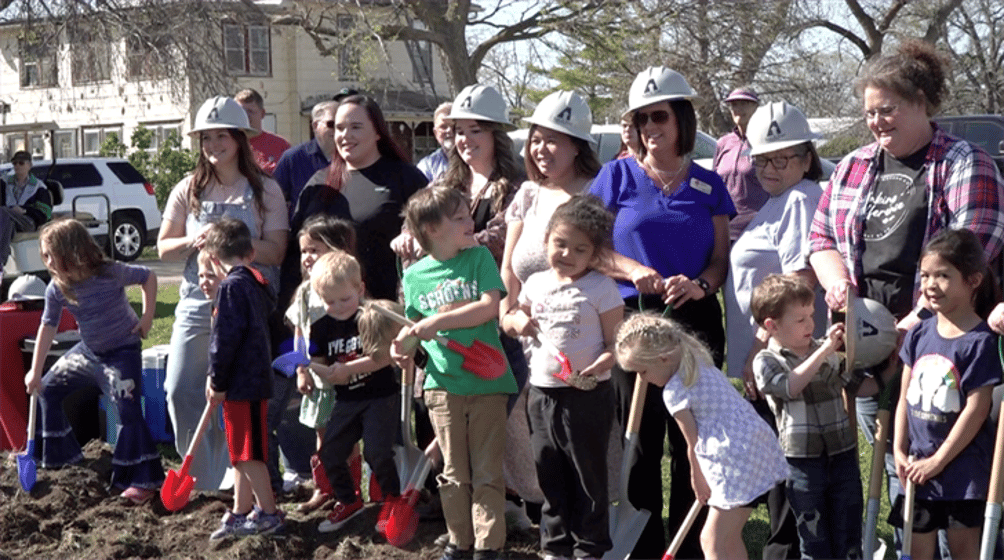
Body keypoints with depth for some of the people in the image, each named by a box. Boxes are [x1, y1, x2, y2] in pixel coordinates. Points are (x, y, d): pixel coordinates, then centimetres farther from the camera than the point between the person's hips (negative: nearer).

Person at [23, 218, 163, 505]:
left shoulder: (111, 274, -24)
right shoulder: (57, 289, -12)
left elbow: (148, 277, -9)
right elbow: (48, 327, -5)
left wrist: (147, 317, -13)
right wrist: (35, 371, -4)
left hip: (122, 352, -6)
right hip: (88, 351, 6)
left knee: (128, 412, -17)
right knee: (48, 389, 8)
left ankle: (145, 480, -9)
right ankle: (58, 455, 26)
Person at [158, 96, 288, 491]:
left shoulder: (265, 191, 1)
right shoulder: (188, 191, 9)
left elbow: (275, 252, -7)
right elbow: (164, 248, 9)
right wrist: (194, 242, -12)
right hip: (197, 302, 3)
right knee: (180, 390, -2)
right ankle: (201, 473, 15)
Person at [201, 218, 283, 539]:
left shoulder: (232, 286, -15)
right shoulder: (255, 283, 13)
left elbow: (226, 337, -18)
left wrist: (217, 382, -11)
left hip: (243, 383, -9)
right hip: (254, 380, 9)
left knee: (248, 453, -2)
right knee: (242, 452, 17)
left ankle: (269, 514, 4)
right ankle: (240, 513, 25)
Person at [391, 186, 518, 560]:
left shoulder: (479, 257, 0)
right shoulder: (415, 275, 4)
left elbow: (490, 307, -11)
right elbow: (416, 326, 14)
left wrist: (438, 321, -15)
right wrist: (404, 346, -7)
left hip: (487, 379, -1)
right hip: (443, 383, 1)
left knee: (487, 471, 3)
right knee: (454, 473, 10)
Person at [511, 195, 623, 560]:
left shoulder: (601, 288, -8)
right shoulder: (536, 283, 7)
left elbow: (616, 343, -10)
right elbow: (519, 317, 22)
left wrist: (600, 365, -28)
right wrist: (520, 321, -1)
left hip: (586, 394, -5)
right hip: (542, 391, 5)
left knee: (587, 474, 4)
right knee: (549, 472, 14)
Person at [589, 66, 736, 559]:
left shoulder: (708, 185, 8)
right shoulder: (618, 176, 4)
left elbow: (720, 260, 9)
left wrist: (700, 285, -13)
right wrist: (633, 271, -14)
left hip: (696, 321, 1)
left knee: (692, 441, 4)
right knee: (641, 440, 4)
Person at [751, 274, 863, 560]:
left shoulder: (830, 351, 8)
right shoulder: (766, 361, -4)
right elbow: (790, 386, -22)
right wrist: (823, 350, -22)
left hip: (843, 454, 4)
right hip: (803, 461, -4)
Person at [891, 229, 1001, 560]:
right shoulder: (919, 333, 3)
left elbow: (975, 410, -15)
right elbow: (905, 397, 7)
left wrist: (938, 461, -14)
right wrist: (899, 451, 0)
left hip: (962, 465, -5)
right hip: (918, 464, 5)